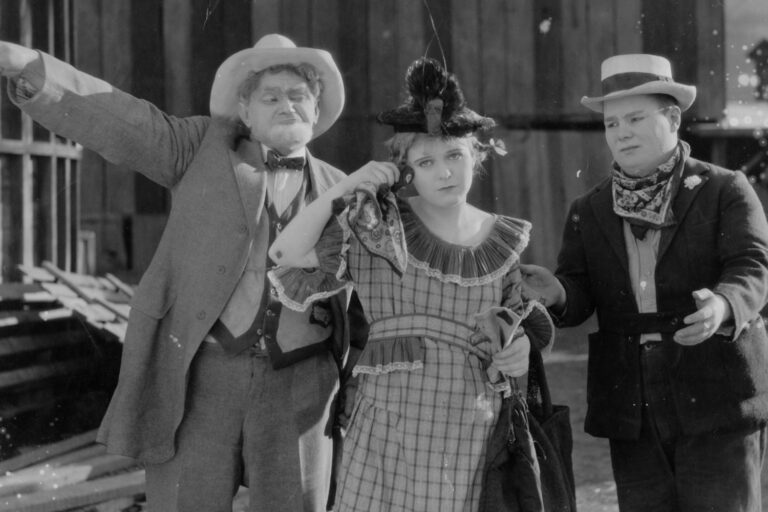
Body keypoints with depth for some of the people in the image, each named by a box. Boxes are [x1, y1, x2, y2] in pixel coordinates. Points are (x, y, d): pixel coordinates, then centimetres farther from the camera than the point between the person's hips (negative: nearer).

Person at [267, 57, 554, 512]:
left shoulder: (505, 240, 9)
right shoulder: (377, 223, 2)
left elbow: (518, 327, 20)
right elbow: (287, 255, -6)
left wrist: (518, 354, -2)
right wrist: (344, 188, -11)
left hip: (471, 432, 2)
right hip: (388, 423, -2)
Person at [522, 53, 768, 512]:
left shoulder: (726, 191, 1)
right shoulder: (589, 212, 11)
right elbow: (579, 296, 2)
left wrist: (723, 307, -35)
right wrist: (557, 294, -23)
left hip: (717, 405, -3)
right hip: (633, 411, 3)